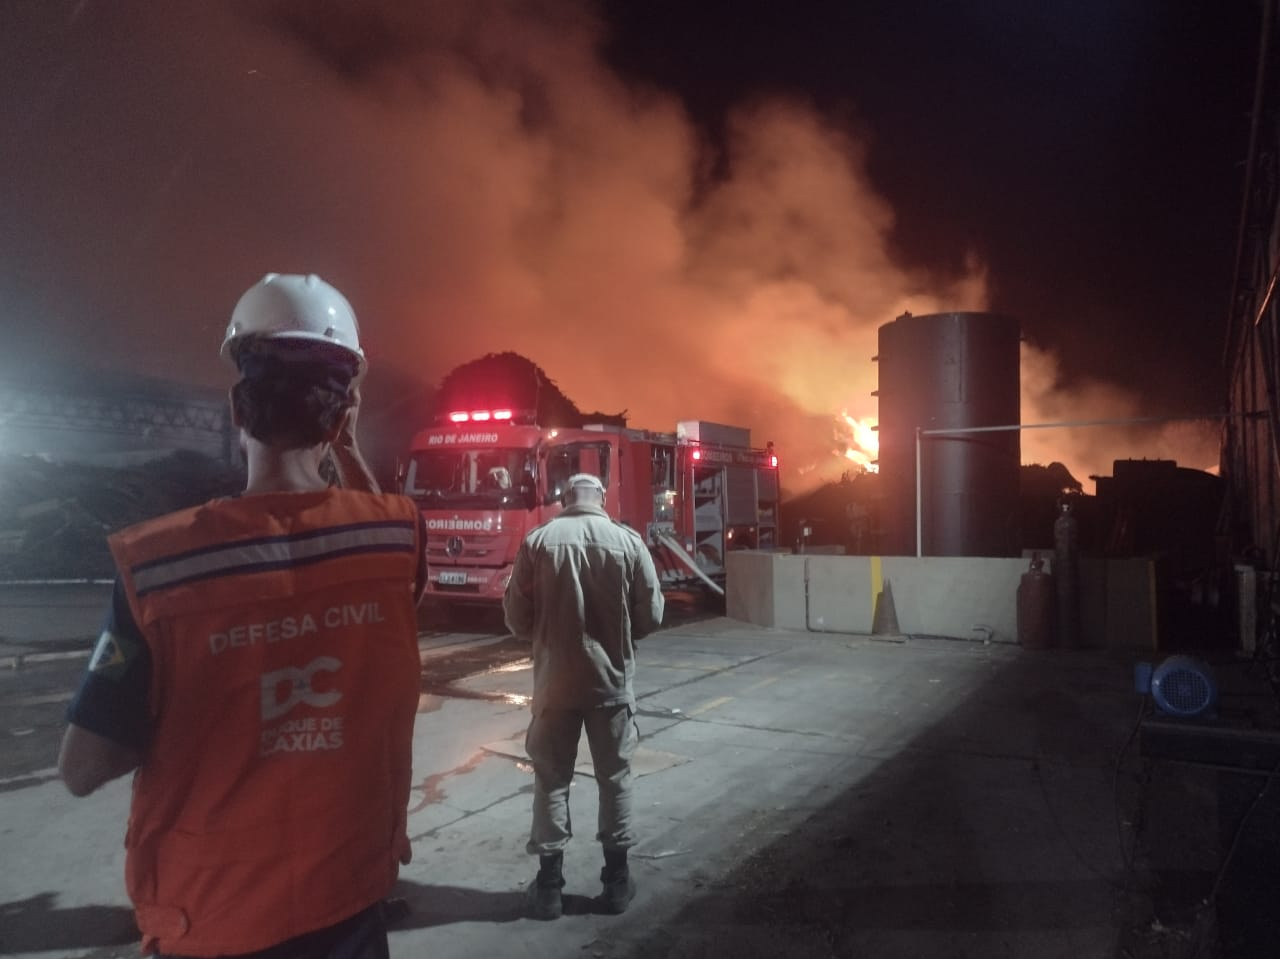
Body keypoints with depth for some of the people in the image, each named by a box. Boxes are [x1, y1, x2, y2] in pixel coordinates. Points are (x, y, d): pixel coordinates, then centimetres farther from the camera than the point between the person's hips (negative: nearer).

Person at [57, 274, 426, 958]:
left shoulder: (157, 563, -19)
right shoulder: (397, 539, -13)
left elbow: (82, 768, -12)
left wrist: (182, 722, 2)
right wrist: (349, 454, 10)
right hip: (348, 900, 2)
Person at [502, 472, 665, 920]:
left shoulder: (538, 540, -7)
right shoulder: (628, 541, -6)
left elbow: (516, 618, -3)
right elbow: (650, 615, -2)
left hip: (555, 679, 0)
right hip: (611, 678, 0)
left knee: (551, 778, 11)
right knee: (614, 776, 13)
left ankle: (549, 884, 18)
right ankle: (616, 879, 22)